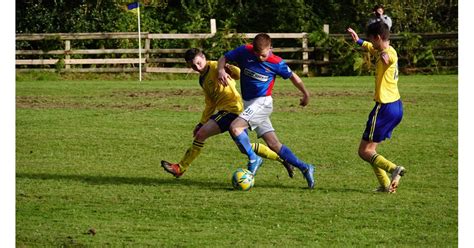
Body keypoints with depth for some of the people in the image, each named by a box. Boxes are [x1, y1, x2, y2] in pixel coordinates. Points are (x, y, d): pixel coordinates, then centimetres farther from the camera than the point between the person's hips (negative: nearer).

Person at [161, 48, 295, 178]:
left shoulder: (215, 67, -10)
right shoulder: (203, 79, 18)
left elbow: (239, 74, -25)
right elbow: (210, 104, 24)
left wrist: (231, 69, -46)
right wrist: (202, 123, 19)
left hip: (232, 108, -10)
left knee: (201, 134, -15)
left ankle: (180, 168, -7)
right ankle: (281, 159, 24)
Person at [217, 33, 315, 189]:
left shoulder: (276, 63, -11)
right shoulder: (245, 51, -6)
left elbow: (293, 77, 5)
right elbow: (224, 58, 5)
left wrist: (306, 94, 16)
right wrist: (221, 70, -18)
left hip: (262, 102, -5)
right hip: (249, 104, 5)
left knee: (235, 127, -25)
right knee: (274, 144, 5)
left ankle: (253, 159, -9)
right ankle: (304, 168, 12)